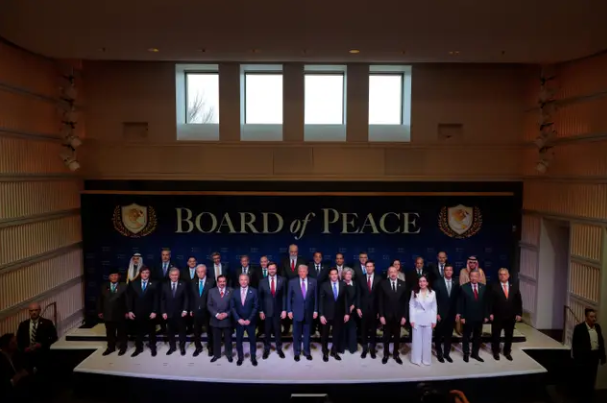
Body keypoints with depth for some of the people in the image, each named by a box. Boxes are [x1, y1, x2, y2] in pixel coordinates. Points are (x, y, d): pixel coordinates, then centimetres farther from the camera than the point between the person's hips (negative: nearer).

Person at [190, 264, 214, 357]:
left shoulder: (211, 281, -9)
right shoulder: (193, 282, 4)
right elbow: (191, 296, 8)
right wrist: (191, 309, 5)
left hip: (207, 310, -3)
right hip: (196, 310, 3)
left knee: (209, 330, 10)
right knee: (196, 331, 12)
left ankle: (210, 347, 26)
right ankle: (198, 347, 28)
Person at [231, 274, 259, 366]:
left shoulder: (253, 291, -4)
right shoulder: (235, 292, 1)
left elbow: (256, 306, -6)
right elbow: (232, 307, 0)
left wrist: (249, 319, -12)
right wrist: (238, 319, -10)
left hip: (250, 320, -1)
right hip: (238, 321, 1)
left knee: (252, 339, 7)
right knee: (239, 340, 8)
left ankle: (253, 357, 22)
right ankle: (240, 357, 24)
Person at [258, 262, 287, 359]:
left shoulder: (282, 280, -3)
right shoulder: (262, 281, -3)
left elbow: (284, 296, -2)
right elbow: (260, 297, 1)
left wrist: (284, 310, -5)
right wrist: (261, 311, -3)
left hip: (278, 310, 0)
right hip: (266, 310, 0)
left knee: (277, 330, 11)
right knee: (267, 331, 10)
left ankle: (279, 348, 24)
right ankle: (266, 349, 23)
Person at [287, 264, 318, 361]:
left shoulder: (313, 282, 0)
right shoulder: (292, 282, -2)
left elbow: (315, 297, 3)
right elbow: (289, 297, 1)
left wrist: (315, 310, -1)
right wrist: (289, 311, -3)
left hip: (308, 312, 1)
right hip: (297, 311, -1)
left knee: (307, 333, 11)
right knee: (296, 334, 8)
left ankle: (307, 352, 24)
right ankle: (297, 353, 20)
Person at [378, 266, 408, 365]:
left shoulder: (403, 284, -3)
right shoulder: (383, 284, -7)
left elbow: (405, 301, -2)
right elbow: (381, 301, -5)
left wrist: (404, 316, -5)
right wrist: (381, 315, -10)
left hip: (398, 315, 1)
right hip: (387, 315, -1)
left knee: (397, 336, 13)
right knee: (386, 336, 11)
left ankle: (396, 354, 29)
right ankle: (386, 354, 27)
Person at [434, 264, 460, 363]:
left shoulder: (456, 284, 1)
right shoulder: (438, 283, -7)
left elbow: (457, 299, 4)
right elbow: (434, 299, -8)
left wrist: (457, 313, -1)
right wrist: (436, 313, -12)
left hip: (451, 314, 3)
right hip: (440, 313, -2)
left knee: (449, 335, 11)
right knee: (438, 335, 8)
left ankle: (446, 353, 24)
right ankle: (439, 354, 22)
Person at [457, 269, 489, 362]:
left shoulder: (483, 287, 2)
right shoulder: (464, 287, -9)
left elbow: (485, 302, 5)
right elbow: (461, 303, -8)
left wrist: (486, 315, 2)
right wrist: (461, 316, -12)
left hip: (480, 317, 3)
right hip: (468, 317, -3)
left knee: (477, 337, 14)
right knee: (466, 336, 10)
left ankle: (475, 354, 28)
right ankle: (466, 354, 24)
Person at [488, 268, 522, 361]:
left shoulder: (514, 288, 5)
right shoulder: (494, 288, -7)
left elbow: (519, 302, 6)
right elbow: (490, 302, -8)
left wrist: (519, 314, -1)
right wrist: (490, 313, -14)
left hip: (510, 316, 3)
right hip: (497, 316, -3)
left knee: (509, 335, 13)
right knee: (496, 335, 8)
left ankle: (507, 352, 28)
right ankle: (496, 352, 22)